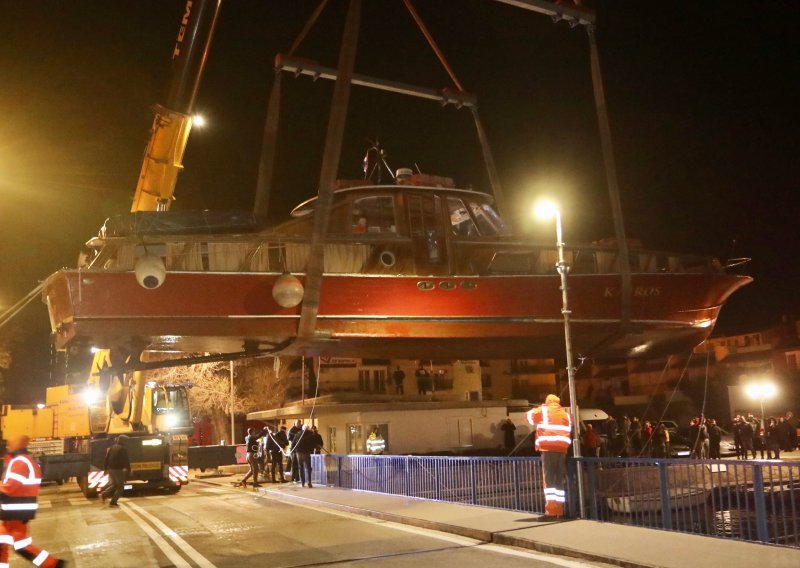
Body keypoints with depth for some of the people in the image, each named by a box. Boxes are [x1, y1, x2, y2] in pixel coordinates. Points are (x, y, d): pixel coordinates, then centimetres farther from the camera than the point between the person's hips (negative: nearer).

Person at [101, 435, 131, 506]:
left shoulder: (112, 447, 11)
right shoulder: (123, 449, -10)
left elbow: (107, 458, 13)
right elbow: (126, 460, -11)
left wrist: (105, 468, 18)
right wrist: (128, 469, -3)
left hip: (110, 469, 7)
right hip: (118, 469, -7)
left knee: (114, 484, 23)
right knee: (120, 486, 3)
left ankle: (104, 494, 4)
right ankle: (113, 502, -4)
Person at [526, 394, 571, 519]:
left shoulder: (543, 410, 8)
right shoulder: (565, 414, 20)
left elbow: (530, 416, 22)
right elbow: (569, 430, 18)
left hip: (548, 448, -4)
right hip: (562, 449, 4)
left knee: (549, 479, -6)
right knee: (560, 480, 8)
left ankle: (551, 511, -13)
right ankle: (559, 510, 6)